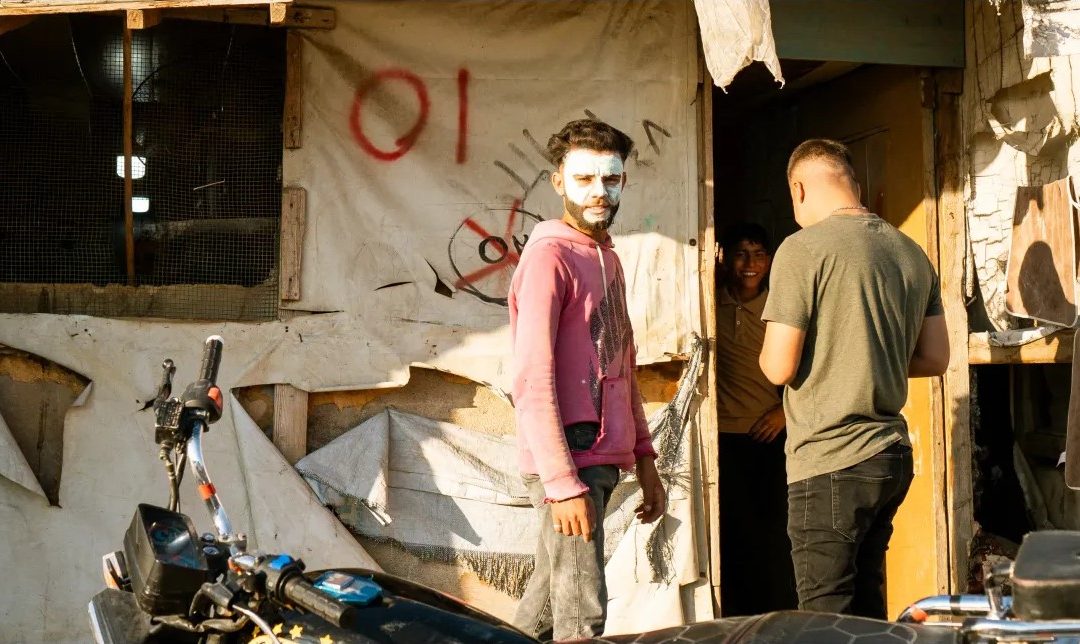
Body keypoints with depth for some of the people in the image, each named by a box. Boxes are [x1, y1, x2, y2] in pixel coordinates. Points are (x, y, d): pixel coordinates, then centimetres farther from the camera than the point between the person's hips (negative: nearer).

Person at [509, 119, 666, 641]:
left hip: (603, 459, 8)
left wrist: (644, 460, 17)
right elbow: (532, 382, -17)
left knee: (548, 598, 15)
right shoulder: (549, 255, -10)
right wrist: (563, 483, -21)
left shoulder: (608, 259, 17)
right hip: (568, 460, -8)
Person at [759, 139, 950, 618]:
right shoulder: (911, 252, 9)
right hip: (893, 455, 7)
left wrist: (768, 354, 8)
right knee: (868, 612, 17)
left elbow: (779, 367, -14)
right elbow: (935, 358, 14)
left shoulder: (803, 249, -12)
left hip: (830, 463, -7)